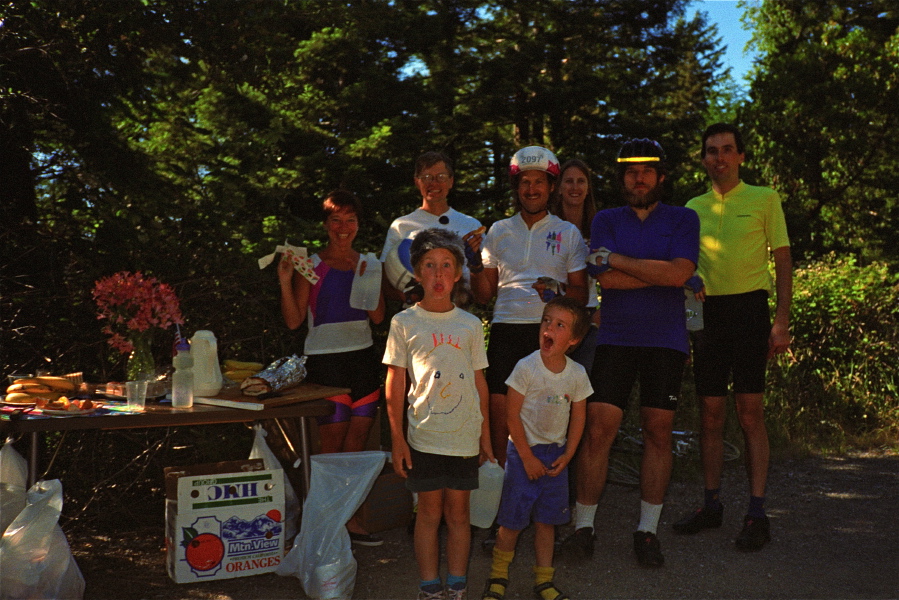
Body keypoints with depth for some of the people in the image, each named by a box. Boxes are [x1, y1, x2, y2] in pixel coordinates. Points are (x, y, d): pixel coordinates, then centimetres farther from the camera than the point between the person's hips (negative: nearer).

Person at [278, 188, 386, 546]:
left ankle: (351, 520, 16)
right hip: (325, 360, -4)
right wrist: (286, 283, -16)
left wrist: (369, 282, -6)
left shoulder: (368, 264, 12)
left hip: (363, 358, 4)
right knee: (332, 445, -3)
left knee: (356, 444, 6)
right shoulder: (309, 265, -1)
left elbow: (378, 317, 7)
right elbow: (294, 320, -4)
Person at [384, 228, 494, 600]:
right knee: (429, 512, 6)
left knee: (458, 512, 9)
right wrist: (397, 439, -2)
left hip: (465, 436, 2)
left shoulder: (470, 325, 7)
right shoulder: (404, 323, 0)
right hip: (424, 436, -2)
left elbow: (479, 380, 11)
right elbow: (395, 384, 1)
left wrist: (486, 433, 11)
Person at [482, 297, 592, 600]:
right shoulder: (526, 367, -15)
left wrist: (567, 455, -2)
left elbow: (578, 415, 7)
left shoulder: (577, 373, -4)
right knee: (513, 520, 2)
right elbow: (512, 414, -12)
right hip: (524, 451, -3)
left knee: (546, 520, 12)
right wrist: (527, 456, -12)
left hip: (556, 454, 4)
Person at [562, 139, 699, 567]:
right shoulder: (606, 220, 10)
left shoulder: (683, 219, 7)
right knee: (598, 428, -6)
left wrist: (616, 258, -7)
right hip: (615, 338, 0)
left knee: (658, 432, 3)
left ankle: (647, 530, 14)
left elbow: (678, 273, -11)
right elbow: (606, 279, -5)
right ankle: (583, 525, 6)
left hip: (665, 340, 0)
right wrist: (658, 273, -8)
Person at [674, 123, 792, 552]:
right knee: (710, 414, 6)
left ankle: (756, 513, -1)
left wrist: (782, 319, -7)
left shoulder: (764, 199, 4)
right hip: (707, 310, 4)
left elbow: (782, 260, 2)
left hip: (748, 308, -3)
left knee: (750, 414, -6)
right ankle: (711, 504, 16)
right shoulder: (694, 208, 14)